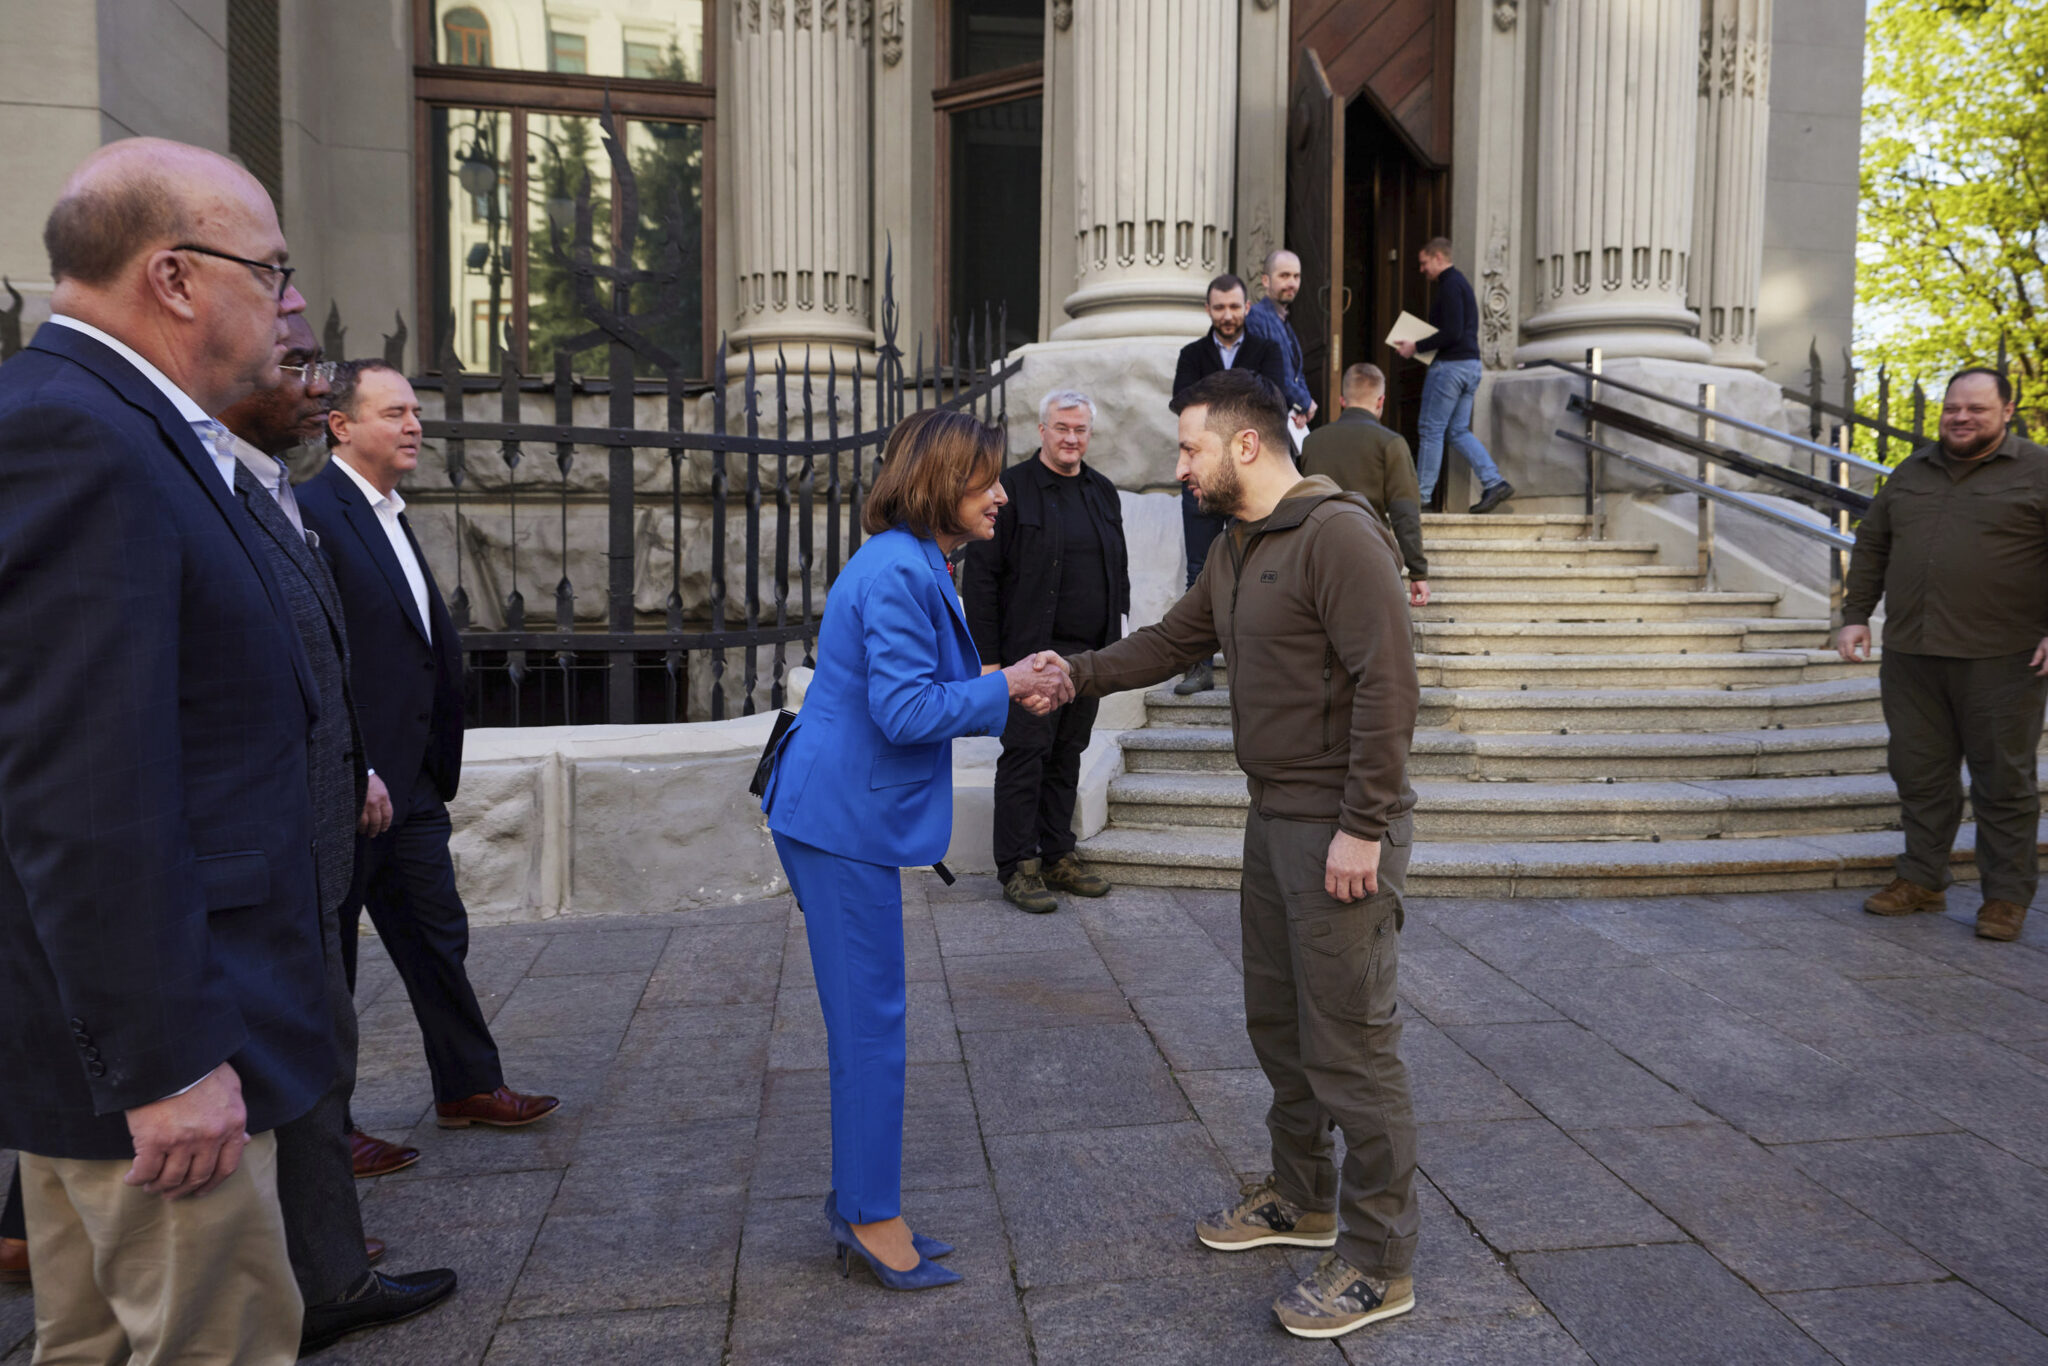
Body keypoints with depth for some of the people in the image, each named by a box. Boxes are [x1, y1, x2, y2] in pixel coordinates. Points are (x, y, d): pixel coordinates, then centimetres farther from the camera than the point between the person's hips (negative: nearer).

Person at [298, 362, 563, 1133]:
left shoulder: (391, 518, 15)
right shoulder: (311, 511, -15)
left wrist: (435, 770, 14)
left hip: (412, 783, 9)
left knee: (436, 937, 16)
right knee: (329, 951, 6)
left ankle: (469, 1088, 29)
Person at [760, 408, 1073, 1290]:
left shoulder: (916, 568, 15)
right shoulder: (897, 573, -18)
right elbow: (903, 711, -23)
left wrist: (1013, 695, 7)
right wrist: (1003, 689, -12)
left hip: (839, 817, 11)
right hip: (843, 821, -11)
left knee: (864, 1021, 16)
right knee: (871, 1024, 0)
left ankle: (861, 1207, 29)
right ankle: (871, 1217, 14)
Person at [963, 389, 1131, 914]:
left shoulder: (1103, 492, 14)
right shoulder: (1011, 488, -5)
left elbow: (1119, 570, 21)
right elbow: (980, 576, -8)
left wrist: (1115, 643, 14)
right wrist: (987, 656, -13)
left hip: (1090, 654, 6)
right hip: (1032, 653, -6)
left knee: (1068, 755, 11)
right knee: (1025, 755, -3)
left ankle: (1058, 857, 21)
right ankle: (1017, 867, 6)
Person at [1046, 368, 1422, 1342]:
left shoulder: (1339, 533, -17)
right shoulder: (1238, 554, 13)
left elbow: (1388, 685, -22)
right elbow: (1170, 643, 20)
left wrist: (1362, 827, -23)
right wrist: (1072, 675, 8)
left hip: (1341, 831, -10)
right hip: (1275, 822, 10)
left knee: (1348, 1043, -1)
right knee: (1278, 1021, 19)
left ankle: (1379, 1263, 13)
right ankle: (1300, 1199, 37)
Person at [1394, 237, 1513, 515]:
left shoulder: (1450, 286, -12)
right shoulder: (1461, 282, 19)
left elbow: (1452, 333, -21)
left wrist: (1416, 347, -14)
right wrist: (1419, 344, 17)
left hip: (1451, 365, -10)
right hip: (1470, 364, 10)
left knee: (1431, 429, -3)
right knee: (1458, 431, 10)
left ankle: (1421, 494, 2)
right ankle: (1494, 483, 2)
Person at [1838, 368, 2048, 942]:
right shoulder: (1912, 473, 14)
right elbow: (1871, 544, 19)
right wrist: (1855, 614, 11)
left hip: (2000, 660, -4)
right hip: (1911, 657, 5)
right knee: (1919, 772, 9)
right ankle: (1923, 880, 21)